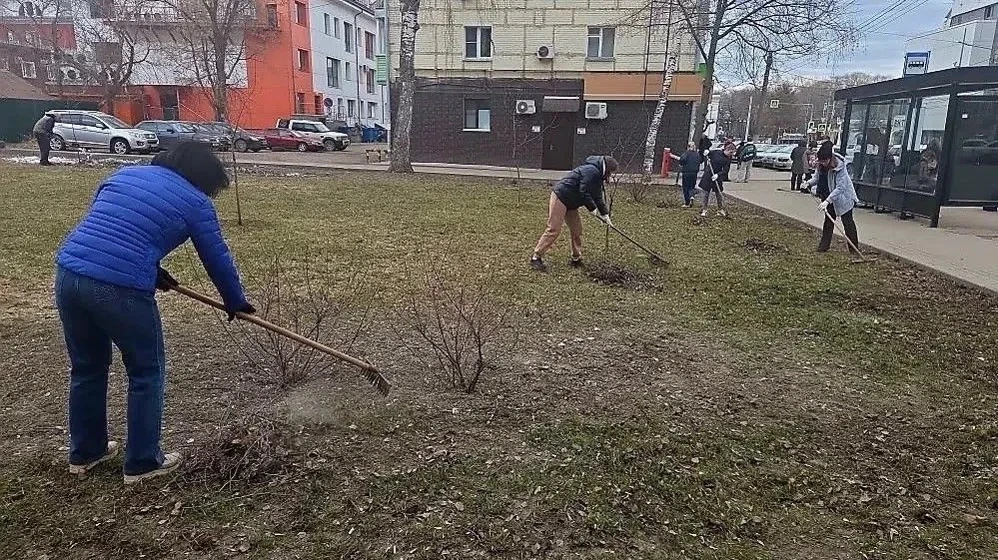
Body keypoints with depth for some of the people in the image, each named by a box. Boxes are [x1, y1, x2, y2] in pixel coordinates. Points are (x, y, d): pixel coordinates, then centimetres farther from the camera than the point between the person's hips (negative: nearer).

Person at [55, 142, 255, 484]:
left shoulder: (124, 175, 20)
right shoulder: (195, 202, 3)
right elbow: (217, 258, 10)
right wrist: (236, 302, 26)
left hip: (68, 273, 7)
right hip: (121, 289, -7)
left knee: (87, 367, 24)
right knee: (146, 373, 13)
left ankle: (84, 452, 40)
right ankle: (143, 463, 23)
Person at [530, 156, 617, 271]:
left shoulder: (597, 175, 16)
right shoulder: (592, 171, -17)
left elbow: (598, 197, 21)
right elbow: (583, 192, -23)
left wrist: (605, 214, 16)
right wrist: (592, 208, -15)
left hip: (570, 203, 11)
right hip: (560, 198, -11)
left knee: (577, 230, 10)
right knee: (554, 230, -13)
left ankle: (576, 259, 19)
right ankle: (536, 258, -10)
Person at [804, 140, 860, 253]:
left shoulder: (839, 167, -28)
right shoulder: (821, 165, -8)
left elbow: (840, 187, -31)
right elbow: (817, 177, 12)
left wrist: (827, 201, -38)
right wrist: (809, 184, -7)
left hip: (843, 197, -6)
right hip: (829, 197, 6)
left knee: (847, 221, -1)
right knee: (828, 220, 11)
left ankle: (854, 248, 5)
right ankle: (824, 245, 17)